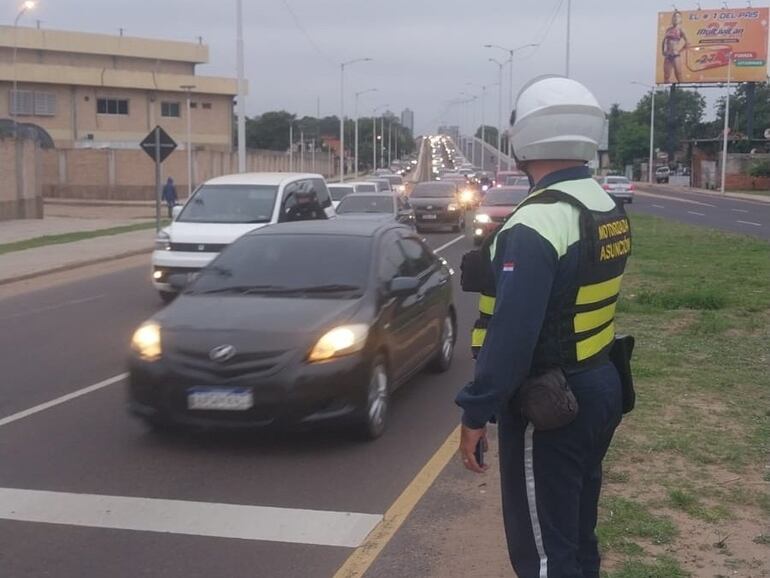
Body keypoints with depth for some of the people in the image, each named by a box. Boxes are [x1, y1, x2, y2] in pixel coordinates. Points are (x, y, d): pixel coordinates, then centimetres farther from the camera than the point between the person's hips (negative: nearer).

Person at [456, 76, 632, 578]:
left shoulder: (537, 224, -23)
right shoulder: (610, 208, 5)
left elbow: (511, 331, -27)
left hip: (548, 404, -9)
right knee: (577, 532, 22)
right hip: (602, 386, 9)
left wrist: (477, 411, -20)